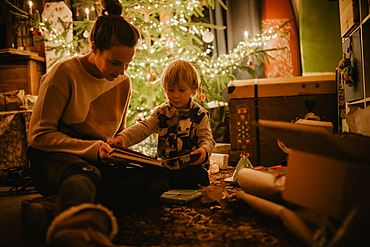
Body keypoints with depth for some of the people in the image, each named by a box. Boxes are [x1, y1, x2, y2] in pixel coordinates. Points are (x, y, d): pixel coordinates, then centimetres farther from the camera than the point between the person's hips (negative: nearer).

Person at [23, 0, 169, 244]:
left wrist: (119, 142, -3)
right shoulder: (65, 73, -9)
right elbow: (40, 135, -9)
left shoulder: (123, 82, 8)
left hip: (98, 162, 6)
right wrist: (91, 148, -20)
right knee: (83, 174, -43)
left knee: (158, 178, -23)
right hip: (55, 159, -5)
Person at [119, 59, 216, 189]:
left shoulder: (200, 114, 1)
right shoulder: (161, 112, 7)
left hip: (193, 164, -2)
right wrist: (124, 137, -25)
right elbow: (143, 128, -5)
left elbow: (206, 138, -3)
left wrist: (204, 150, -29)